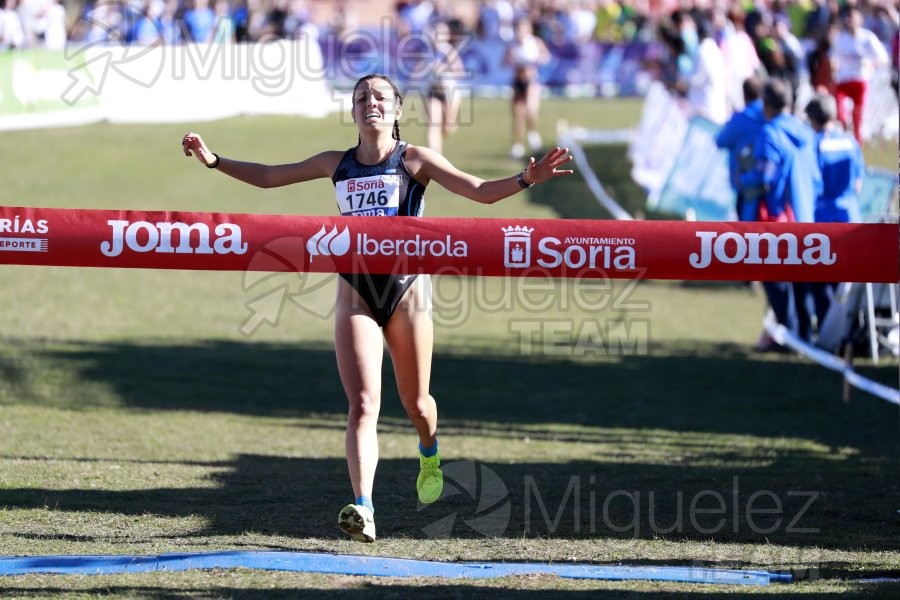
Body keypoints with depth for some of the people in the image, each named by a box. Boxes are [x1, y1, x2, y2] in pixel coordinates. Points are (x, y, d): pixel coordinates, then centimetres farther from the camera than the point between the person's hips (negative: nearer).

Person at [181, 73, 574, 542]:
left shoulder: (414, 160, -1)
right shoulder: (337, 164, 9)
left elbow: (481, 191, -10)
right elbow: (266, 177, 18)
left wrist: (526, 179, -26)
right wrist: (214, 161, 9)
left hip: (406, 287, -1)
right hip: (356, 291, 1)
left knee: (415, 402, 11)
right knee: (362, 404, -15)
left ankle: (429, 455, 48)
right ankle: (363, 509, -24)